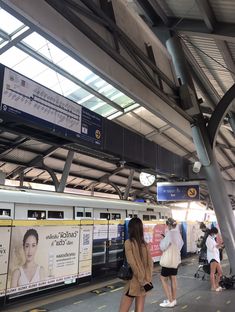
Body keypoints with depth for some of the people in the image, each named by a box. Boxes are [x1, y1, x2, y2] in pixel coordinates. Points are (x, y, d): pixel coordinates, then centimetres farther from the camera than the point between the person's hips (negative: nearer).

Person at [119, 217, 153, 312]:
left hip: (133, 283, -5)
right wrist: (148, 280, 1)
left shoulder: (128, 243, -13)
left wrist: (142, 280, -12)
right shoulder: (145, 244, 2)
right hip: (144, 283, 5)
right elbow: (150, 264, 0)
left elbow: (133, 263, -17)